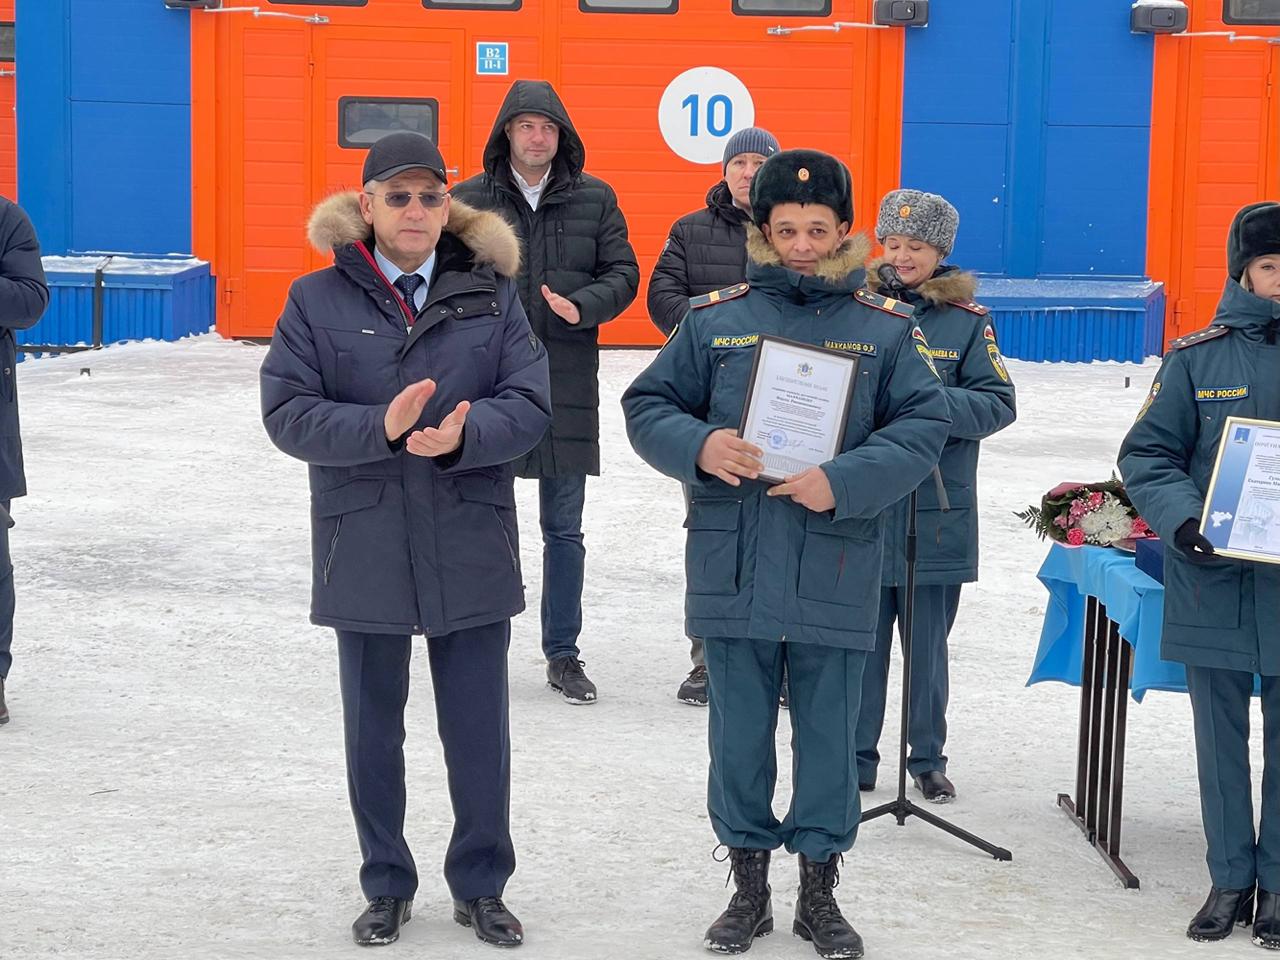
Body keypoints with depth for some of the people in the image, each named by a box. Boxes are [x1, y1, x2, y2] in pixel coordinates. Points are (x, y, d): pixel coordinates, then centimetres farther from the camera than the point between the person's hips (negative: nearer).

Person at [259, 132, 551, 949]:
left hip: (472, 550, 0)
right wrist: (381, 428, -24)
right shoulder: (319, 300, 0)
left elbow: (531, 403, -5)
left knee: (479, 729, 7)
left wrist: (461, 435, -25)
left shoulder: (492, 295, 3)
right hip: (364, 551, 0)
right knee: (373, 728, 11)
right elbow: (287, 413, -8)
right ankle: (387, 887, 27)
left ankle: (481, 887, 24)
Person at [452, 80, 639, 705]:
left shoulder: (594, 199, 5)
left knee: (564, 530, 9)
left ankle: (562, 654, 19)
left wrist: (583, 306, -15)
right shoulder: (469, 199, 2)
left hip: (567, 384, 1)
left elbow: (623, 274, 4)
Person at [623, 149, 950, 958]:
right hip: (733, 570, 1)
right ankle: (750, 885, 24)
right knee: (740, 733, 9)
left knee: (829, 734, 7)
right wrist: (698, 445, -16)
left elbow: (925, 425, -4)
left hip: (835, 576, -1)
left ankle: (820, 891, 22)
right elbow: (648, 405, 6)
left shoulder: (884, 329, 2)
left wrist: (845, 482, -18)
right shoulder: (715, 319, 4)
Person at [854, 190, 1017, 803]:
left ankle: (928, 758, 23)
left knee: (928, 642, 10)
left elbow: (999, 402, -3)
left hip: (937, 512, 0)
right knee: (861, 637, 5)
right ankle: (856, 758, 17)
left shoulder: (967, 321, 1)